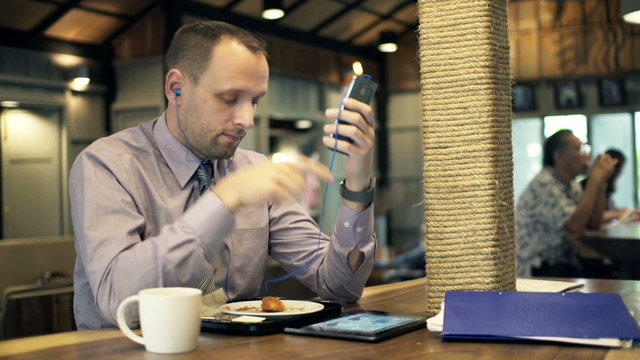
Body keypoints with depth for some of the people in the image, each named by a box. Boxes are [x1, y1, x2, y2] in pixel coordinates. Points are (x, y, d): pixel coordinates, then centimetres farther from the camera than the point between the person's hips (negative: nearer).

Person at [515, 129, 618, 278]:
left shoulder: (572, 185, 12)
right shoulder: (544, 183, -16)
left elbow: (594, 224, 6)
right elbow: (575, 225, -25)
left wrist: (601, 182, -1)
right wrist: (595, 179, -19)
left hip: (563, 262, 9)